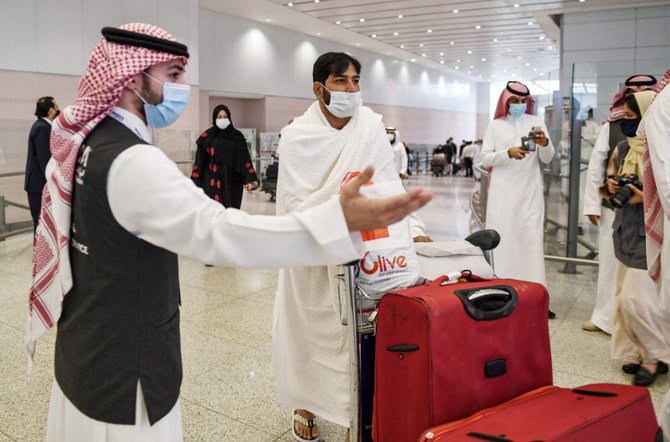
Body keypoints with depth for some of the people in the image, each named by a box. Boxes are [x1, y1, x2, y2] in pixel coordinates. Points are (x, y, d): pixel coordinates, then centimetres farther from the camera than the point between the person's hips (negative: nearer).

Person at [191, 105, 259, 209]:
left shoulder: (237, 137, 5)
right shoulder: (207, 137, 0)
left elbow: (245, 160, 0)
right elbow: (199, 162, 0)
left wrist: (250, 180, -13)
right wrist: (195, 184, -6)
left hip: (232, 182, 2)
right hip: (212, 182, -2)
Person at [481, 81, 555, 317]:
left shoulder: (536, 122, 8)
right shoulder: (495, 125, 7)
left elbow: (547, 159, 5)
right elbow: (485, 158, 0)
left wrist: (545, 144, -16)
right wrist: (508, 153, -16)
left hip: (530, 192, 0)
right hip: (502, 192, 0)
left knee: (532, 240, -4)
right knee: (502, 239, -2)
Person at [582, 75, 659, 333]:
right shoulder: (611, 126, 0)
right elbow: (596, 165, 1)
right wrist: (592, 204, -1)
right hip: (614, 206, 1)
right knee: (612, 261, 11)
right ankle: (606, 316, 24)